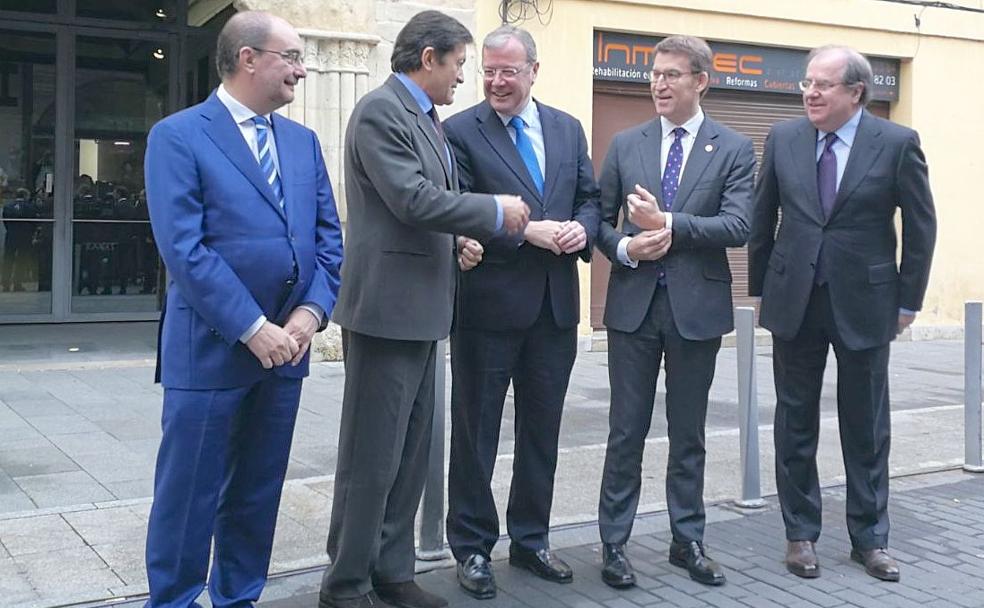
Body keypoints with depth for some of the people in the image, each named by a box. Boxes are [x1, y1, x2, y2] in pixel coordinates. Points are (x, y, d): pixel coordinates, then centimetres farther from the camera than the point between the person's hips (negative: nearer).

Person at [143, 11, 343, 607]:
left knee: (258, 491, 14)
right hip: (211, 346, -5)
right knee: (189, 493, 4)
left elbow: (329, 235, 9)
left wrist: (311, 311, -6)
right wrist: (252, 328, -17)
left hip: (286, 345, 6)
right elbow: (184, 248, -15)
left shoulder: (304, 141, 12)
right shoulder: (178, 136, -6)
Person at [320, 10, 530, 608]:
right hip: (386, 306, -9)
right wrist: (495, 212, -12)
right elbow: (412, 200, -21)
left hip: (422, 310, 9)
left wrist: (461, 239, 5)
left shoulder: (428, 118, 16)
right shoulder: (380, 110, -12)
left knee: (411, 452, 14)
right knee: (372, 456, -1)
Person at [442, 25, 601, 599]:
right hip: (488, 304, -4)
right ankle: (473, 547, 20)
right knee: (476, 431, 6)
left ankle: (531, 540, 29)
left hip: (557, 304, 5)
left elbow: (590, 198, 12)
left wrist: (582, 229, -9)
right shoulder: (460, 131, -5)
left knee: (542, 430, 14)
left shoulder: (568, 128, 10)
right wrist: (527, 233, -20)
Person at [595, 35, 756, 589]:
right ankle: (614, 543, 16)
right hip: (634, 305, 1)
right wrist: (625, 247, -12)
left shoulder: (734, 149, 1)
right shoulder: (626, 145, 7)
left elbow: (738, 226, -11)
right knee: (627, 432, 6)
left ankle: (688, 541, 24)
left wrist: (669, 225, -20)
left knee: (689, 434, 11)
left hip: (697, 308, -1)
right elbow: (600, 218, 8)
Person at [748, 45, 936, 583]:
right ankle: (801, 533, 22)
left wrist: (908, 300, 0)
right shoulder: (783, 138, 0)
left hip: (864, 302, -2)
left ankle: (869, 538, 24)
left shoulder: (896, 143, -7)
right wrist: (761, 289, 7)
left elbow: (921, 226, -1)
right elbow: (763, 220, 7)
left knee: (866, 427, 9)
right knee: (796, 424, 9)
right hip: (794, 301, 2)